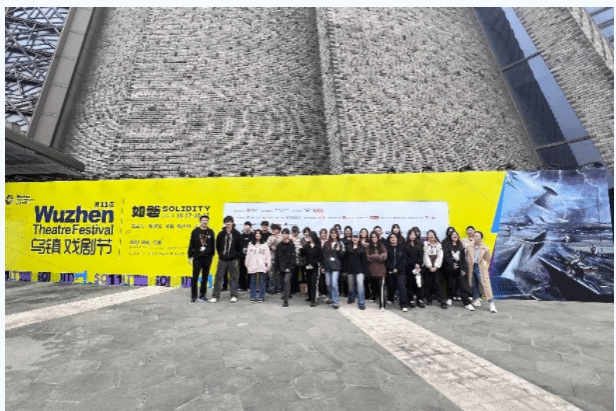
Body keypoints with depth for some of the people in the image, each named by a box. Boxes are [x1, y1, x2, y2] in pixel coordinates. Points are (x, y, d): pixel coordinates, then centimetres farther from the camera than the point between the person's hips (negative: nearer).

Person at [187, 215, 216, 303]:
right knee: (195, 277, 1)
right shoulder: (195, 231, 0)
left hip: (207, 258, 2)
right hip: (197, 258, -2)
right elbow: (191, 245, 1)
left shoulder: (210, 232, 6)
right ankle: (194, 296, 13)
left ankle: (202, 295, 20)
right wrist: (190, 256, -2)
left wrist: (212, 254, 10)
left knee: (205, 277, 9)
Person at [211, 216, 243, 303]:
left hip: (233, 260, -2)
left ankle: (234, 295, 16)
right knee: (219, 277, 3)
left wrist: (237, 257, 0)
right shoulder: (221, 234, 5)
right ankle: (215, 296, 13)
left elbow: (240, 247, 1)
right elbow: (217, 246, 13)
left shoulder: (237, 234, -1)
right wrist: (220, 254, 9)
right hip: (222, 260, 2)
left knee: (234, 277, 5)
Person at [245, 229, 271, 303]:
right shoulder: (251, 244, 12)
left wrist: (268, 265, -4)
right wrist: (247, 264, 6)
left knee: (262, 282, 1)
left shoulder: (265, 245, 5)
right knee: (253, 282, 6)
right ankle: (253, 297, 14)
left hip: (262, 266, -2)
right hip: (252, 266, 2)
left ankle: (261, 297, 10)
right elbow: (248, 255, 12)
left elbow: (268, 255, 2)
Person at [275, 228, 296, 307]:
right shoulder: (279, 245, 8)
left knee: (287, 281, -14)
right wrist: (278, 268, 6)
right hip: (281, 267, 4)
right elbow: (277, 257, 10)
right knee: (283, 282, 9)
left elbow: (293, 257, -7)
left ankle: (285, 300, -10)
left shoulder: (291, 245, -3)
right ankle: (287, 293, 30)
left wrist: (289, 267, -14)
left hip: (288, 267, -4)